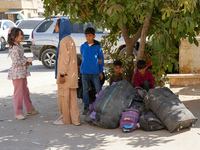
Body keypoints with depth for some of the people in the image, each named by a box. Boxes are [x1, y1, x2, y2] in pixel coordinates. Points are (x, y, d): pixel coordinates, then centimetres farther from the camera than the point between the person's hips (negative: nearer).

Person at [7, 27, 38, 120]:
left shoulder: (19, 46, 12)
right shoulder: (13, 48, -18)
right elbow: (16, 62, -25)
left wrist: (26, 61, 7)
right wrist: (26, 62, -14)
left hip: (23, 72, 9)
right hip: (17, 73, -9)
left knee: (26, 91, 17)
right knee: (19, 93, -3)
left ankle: (30, 110, 28)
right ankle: (18, 113, 6)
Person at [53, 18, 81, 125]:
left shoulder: (64, 41, -16)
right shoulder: (69, 40, 14)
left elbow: (64, 59, -19)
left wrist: (62, 74, -19)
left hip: (66, 75, -9)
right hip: (71, 75, 9)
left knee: (63, 97, 2)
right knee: (72, 97, 10)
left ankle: (65, 119, 11)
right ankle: (75, 119, 13)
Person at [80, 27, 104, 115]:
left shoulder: (97, 46, -1)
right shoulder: (83, 47, 5)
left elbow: (101, 59, 7)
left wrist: (101, 71, 5)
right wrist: (96, 60, 2)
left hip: (95, 72, -2)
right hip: (85, 71, 2)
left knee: (99, 90, -2)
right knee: (85, 90, 6)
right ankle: (86, 107, 16)